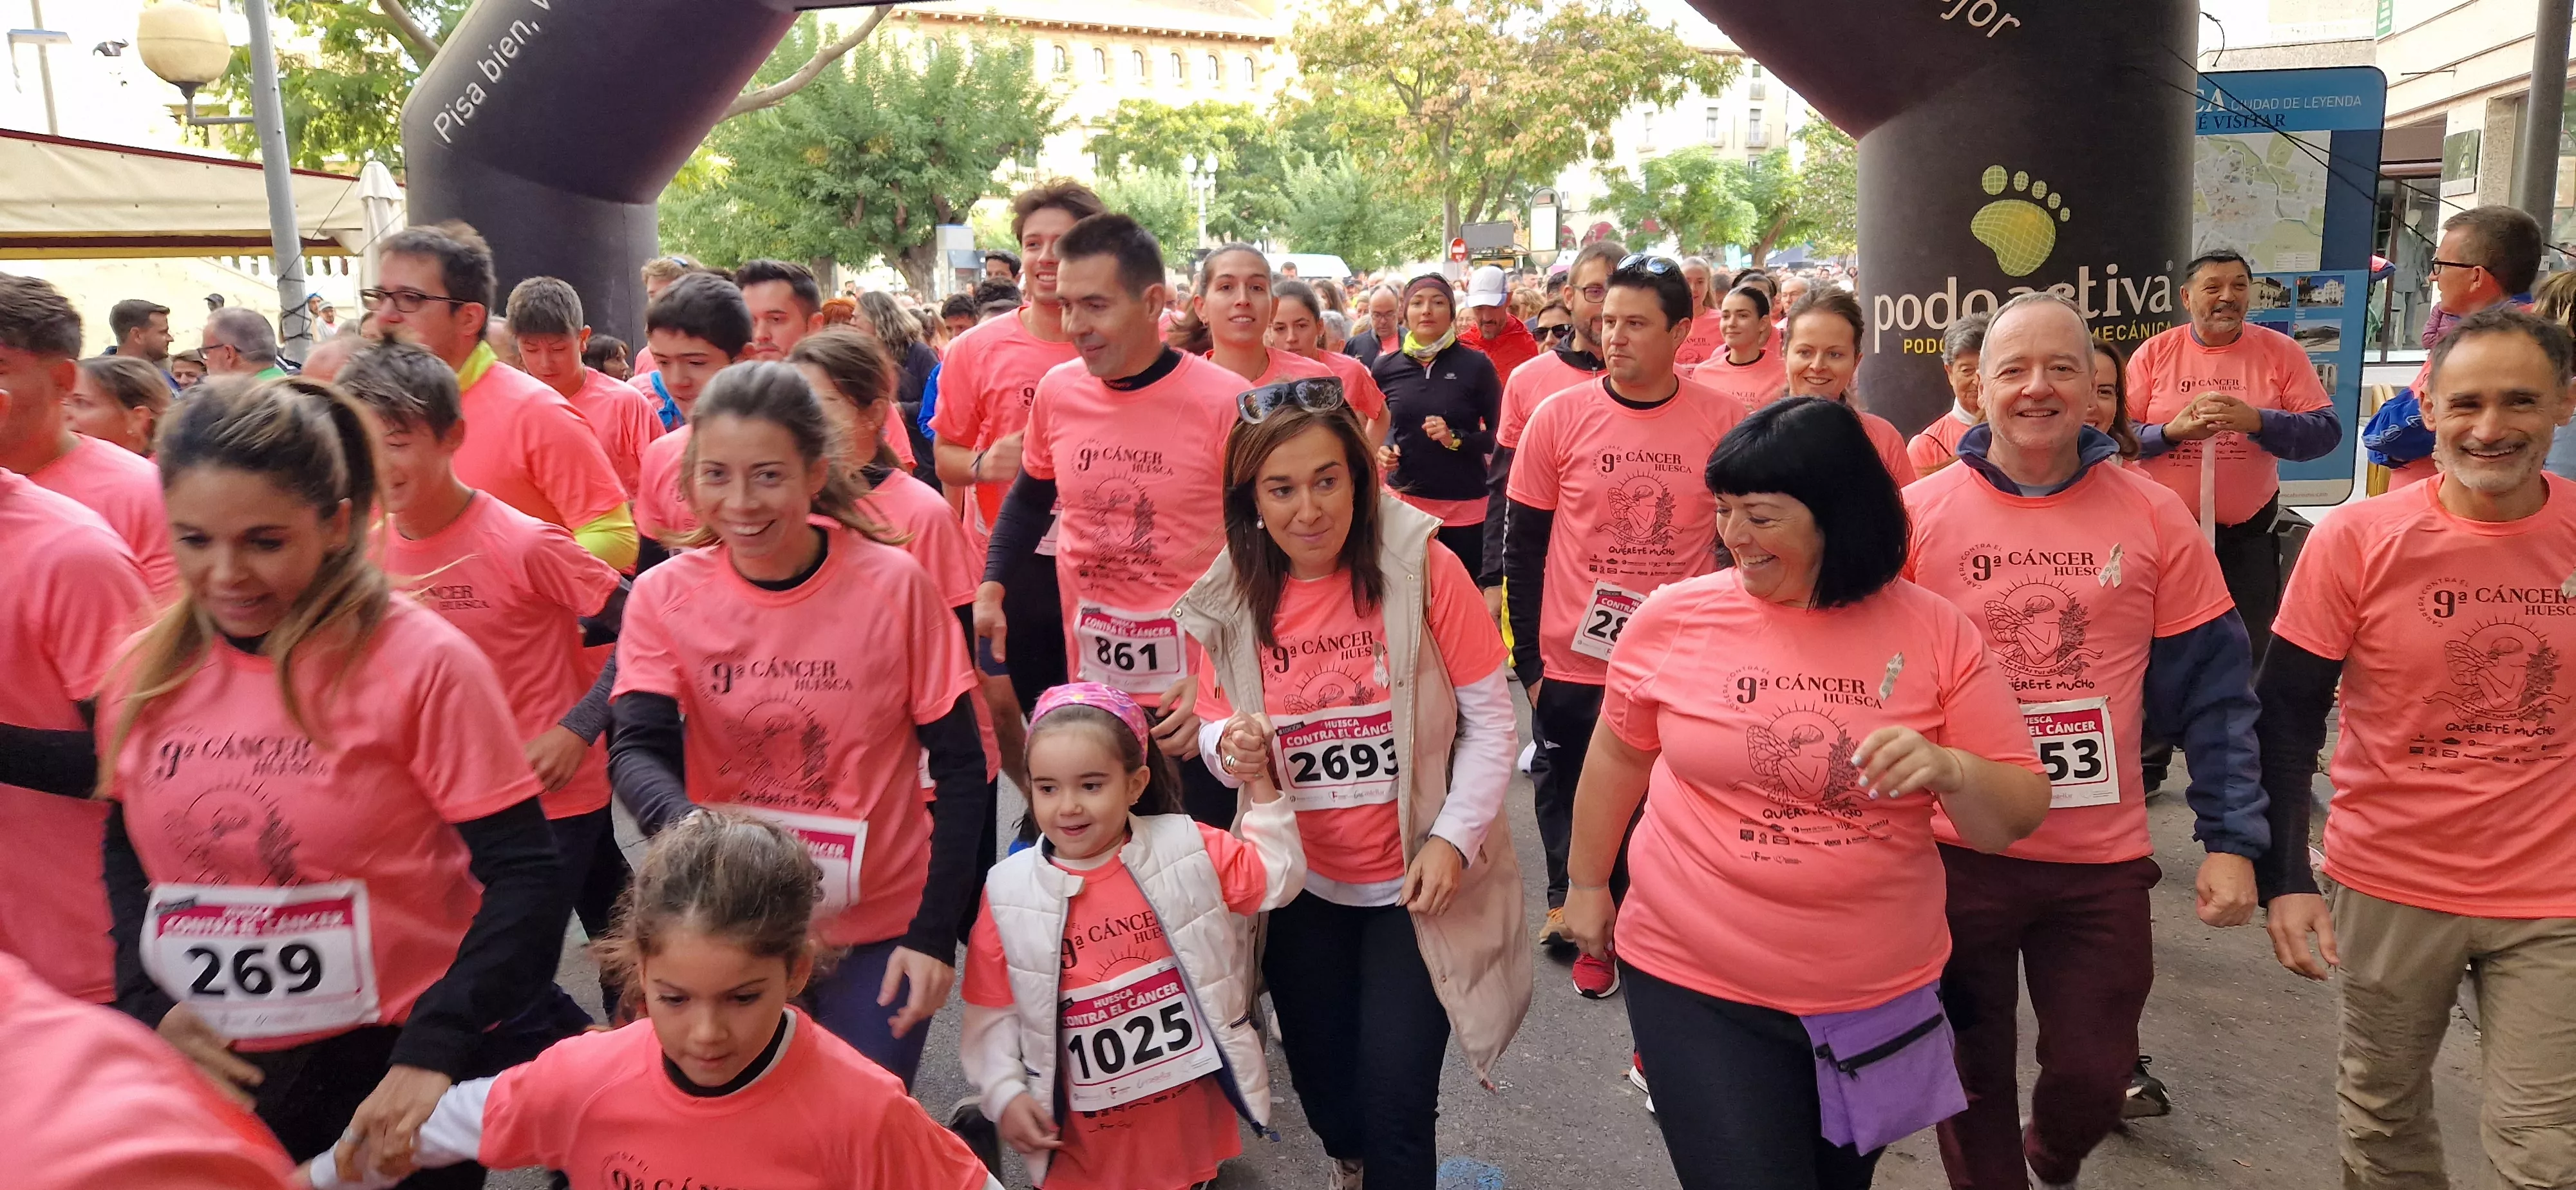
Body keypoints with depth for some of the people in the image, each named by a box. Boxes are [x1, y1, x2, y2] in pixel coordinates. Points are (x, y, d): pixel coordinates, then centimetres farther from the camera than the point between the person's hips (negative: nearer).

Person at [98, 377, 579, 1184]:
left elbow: (522, 876, -16)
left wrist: (432, 1052, -23)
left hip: (388, 1074, -4)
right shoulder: (149, 674, 0)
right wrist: (148, 1004, 0)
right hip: (206, 1077, 5)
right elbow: (125, 853, 14)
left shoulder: (421, 663, -15)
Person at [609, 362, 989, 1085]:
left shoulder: (894, 585, -13)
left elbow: (959, 767, -8)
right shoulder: (664, 597, -7)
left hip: (878, 929, -1)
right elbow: (637, 754, -15)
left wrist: (936, 933, -13)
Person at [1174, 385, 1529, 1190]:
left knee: (1395, 1102, -4)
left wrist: (1455, 836, -18)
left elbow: (1489, 715, -10)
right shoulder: (1229, 601, -6)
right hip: (1301, 888, 4)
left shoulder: (1425, 568, -16)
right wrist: (1232, 747, -20)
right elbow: (1215, 725, 3)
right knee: (1323, 1087, 20)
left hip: (1415, 881, -3)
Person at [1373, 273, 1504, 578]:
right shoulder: (1385, 368, 2)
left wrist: (1457, 439, -18)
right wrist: (1381, 449, -5)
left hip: (1465, 506, -2)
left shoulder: (1476, 365, -6)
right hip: (1403, 502, 2)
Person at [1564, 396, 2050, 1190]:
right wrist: (1586, 884, 13)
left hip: (1881, 996, 2)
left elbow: (2019, 815, -5)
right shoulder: (1672, 619, -9)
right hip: (1697, 987, -2)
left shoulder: (1936, 633, -8)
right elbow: (1619, 755, 7)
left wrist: (1948, 770, -26)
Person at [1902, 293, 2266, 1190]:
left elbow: (2212, 689, 1)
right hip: (1954, 852, -1)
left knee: (2094, 1079, 14)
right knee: (1973, 1076, 14)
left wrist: (2231, 840, -3)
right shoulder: (1915, 515, -6)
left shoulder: (2155, 519, -3)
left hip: (2103, 858, 1)